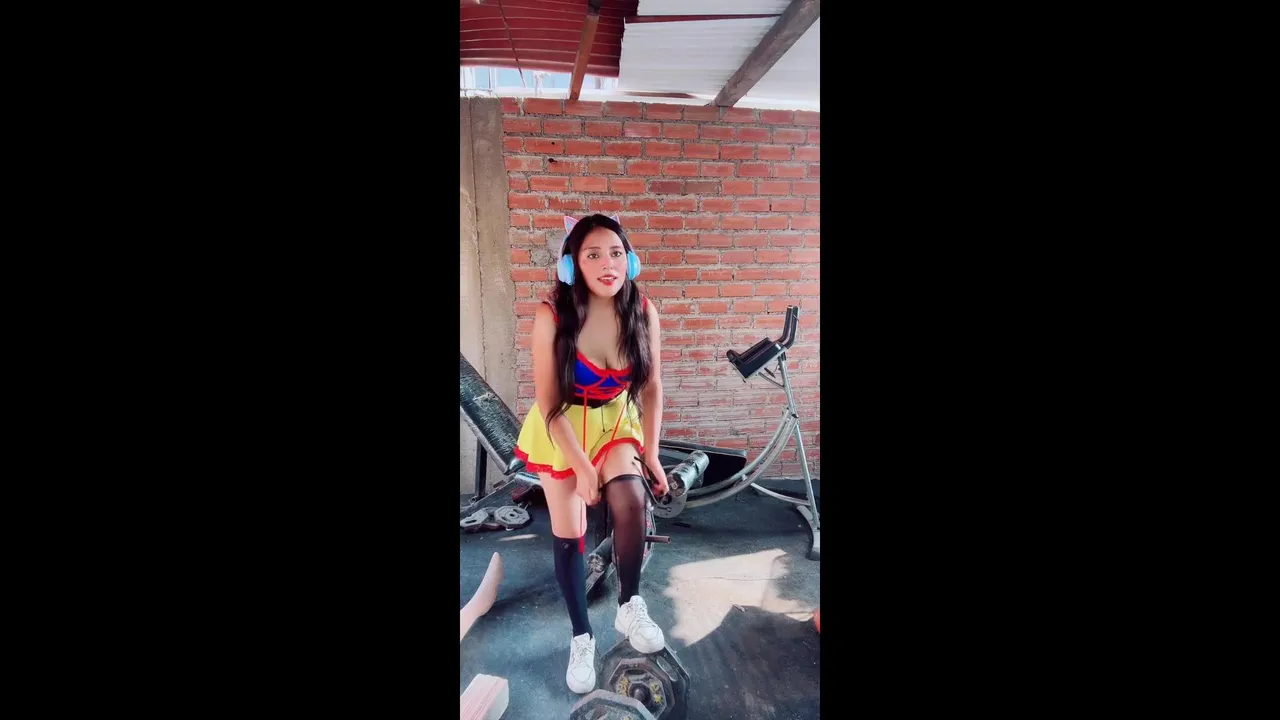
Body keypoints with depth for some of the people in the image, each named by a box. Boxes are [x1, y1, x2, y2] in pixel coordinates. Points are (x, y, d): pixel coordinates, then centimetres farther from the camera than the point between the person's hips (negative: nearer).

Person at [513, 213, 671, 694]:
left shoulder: (643, 312, -16)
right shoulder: (553, 316, -25)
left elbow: (652, 389, -5)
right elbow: (549, 403, -18)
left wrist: (651, 452, -5)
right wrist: (583, 466, -16)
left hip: (616, 421, 2)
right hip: (561, 426, -1)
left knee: (630, 500, -24)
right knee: (568, 533, 3)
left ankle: (630, 607, 3)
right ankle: (582, 638, 26)